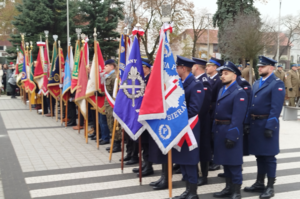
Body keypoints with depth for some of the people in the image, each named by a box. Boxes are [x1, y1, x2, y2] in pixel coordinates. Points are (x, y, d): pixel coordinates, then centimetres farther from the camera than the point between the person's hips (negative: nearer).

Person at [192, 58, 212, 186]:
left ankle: (204, 176, 13)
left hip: (200, 120, -9)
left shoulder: (204, 82, -18)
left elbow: (204, 103, -24)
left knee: (202, 146, 2)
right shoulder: (195, 80, 10)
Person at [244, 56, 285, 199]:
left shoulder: (277, 84, -8)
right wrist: (247, 123, 9)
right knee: (259, 155, 14)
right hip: (255, 123, 7)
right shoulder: (256, 83, 15)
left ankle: (270, 187, 11)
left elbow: (276, 108, -15)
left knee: (268, 156, 1)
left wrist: (270, 127, -20)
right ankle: (259, 183, 25)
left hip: (267, 124, -7)